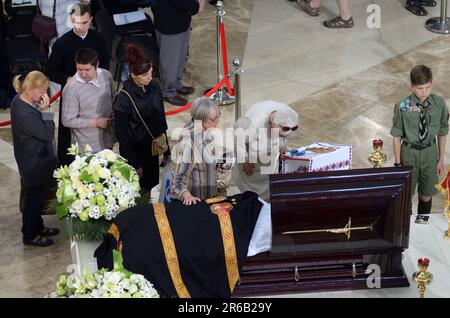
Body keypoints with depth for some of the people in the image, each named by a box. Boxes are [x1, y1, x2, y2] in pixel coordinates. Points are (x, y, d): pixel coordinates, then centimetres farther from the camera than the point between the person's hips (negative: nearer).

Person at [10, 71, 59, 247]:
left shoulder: (20, 100, -5)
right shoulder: (25, 114, -36)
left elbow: (38, 125, 7)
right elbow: (47, 133, -27)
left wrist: (41, 109, -6)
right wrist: (46, 110, -29)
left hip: (31, 160, 9)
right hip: (34, 164, -9)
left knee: (36, 197, 26)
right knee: (33, 198, 11)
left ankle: (37, 227, 46)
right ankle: (30, 236, 30)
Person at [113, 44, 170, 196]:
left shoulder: (154, 88, -6)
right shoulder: (124, 99, -24)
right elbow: (122, 135, -17)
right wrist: (133, 164, -13)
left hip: (152, 148, 5)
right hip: (135, 151, -5)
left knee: (150, 185, 20)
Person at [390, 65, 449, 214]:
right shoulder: (402, 107, -18)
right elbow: (397, 136, -9)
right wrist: (398, 163, -5)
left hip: (430, 152, 2)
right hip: (410, 152, -2)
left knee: (426, 195, 15)